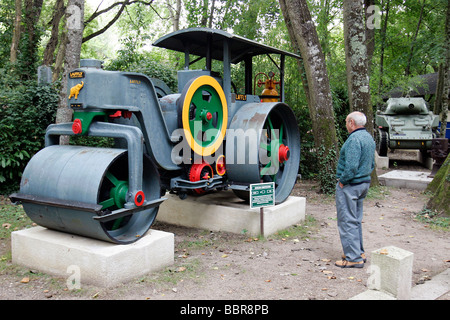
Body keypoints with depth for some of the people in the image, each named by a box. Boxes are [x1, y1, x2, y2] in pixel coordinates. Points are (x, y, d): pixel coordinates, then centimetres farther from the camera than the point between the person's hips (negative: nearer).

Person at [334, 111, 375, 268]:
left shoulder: (354, 139, -19)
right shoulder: (369, 137, 13)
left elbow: (351, 166, -27)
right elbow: (372, 164, 20)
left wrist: (342, 181, -14)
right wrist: (364, 177, 17)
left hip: (350, 185, -10)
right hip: (364, 183, 10)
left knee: (347, 221, -3)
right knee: (356, 220, 19)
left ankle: (353, 257, 1)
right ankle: (359, 252, 27)